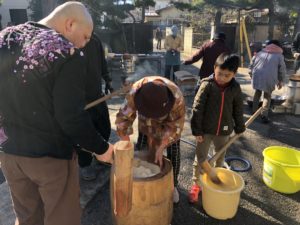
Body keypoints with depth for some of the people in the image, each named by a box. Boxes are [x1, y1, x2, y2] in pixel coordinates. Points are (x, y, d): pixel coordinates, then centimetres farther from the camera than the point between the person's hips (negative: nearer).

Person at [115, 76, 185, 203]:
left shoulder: (177, 98, -42)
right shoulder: (134, 94, -39)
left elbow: (175, 126, -28)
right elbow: (123, 118, -29)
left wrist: (161, 148, -31)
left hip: (171, 119, -1)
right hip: (146, 120, 2)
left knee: (173, 154, 1)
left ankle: (172, 185, 23)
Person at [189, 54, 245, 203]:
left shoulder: (235, 88, -6)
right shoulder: (207, 85, -16)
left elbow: (238, 110, 6)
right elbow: (197, 108, -16)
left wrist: (239, 128, 12)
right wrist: (197, 130, -16)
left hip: (224, 131, 3)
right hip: (205, 129, -3)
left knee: (220, 158, 21)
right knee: (200, 158, 8)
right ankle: (196, 185, 26)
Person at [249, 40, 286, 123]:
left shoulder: (260, 53, 20)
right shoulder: (279, 55, 13)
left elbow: (251, 65, 19)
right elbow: (282, 70, 11)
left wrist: (252, 75, 29)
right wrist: (280, 81, 22)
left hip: (256, 76, 3)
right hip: (269, 78, -3)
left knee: (257, 93, 25)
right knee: (267, 96, 14)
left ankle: (254, 112, 31)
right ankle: (264, 116, 8)